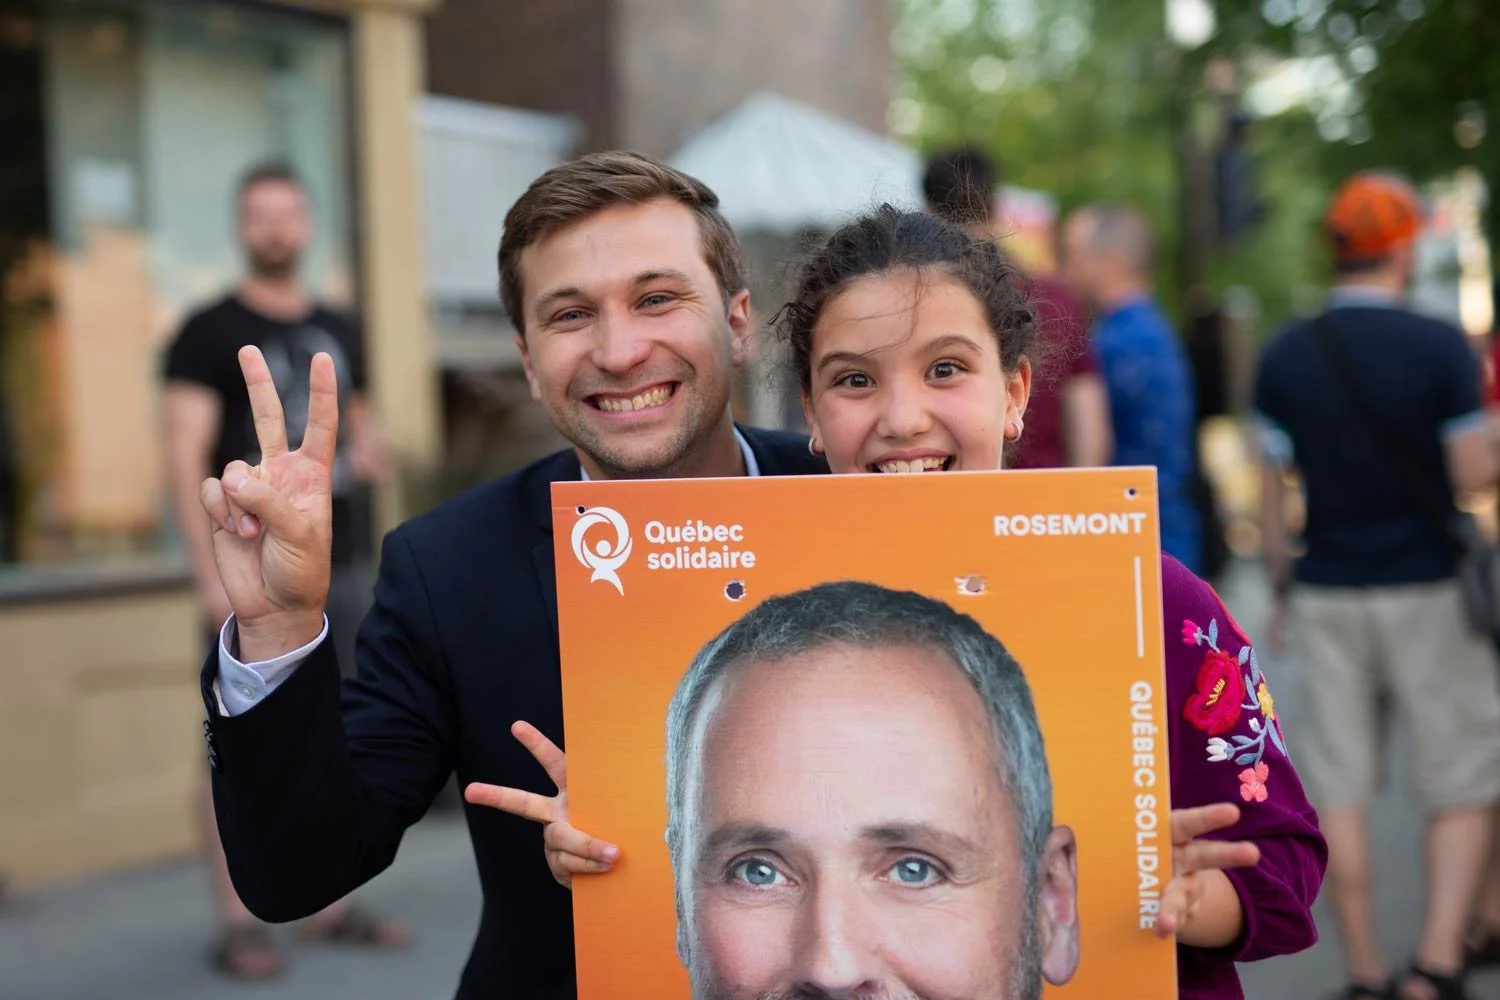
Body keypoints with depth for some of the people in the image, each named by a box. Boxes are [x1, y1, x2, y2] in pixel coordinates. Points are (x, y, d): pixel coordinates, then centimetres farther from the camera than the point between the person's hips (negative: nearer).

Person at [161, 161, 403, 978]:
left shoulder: (337, 331, 16)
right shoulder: (211, 333, -1)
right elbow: (187, 458, -7)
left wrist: (369, 451, 2)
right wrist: (211, 575, -15)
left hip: (341, 568, 5)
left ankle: (331, 904, 16)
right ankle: (237, 922, 1)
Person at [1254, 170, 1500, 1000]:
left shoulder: (1284, 357, 2)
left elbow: (1271, 491, 4)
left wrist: (1281, 587, 14)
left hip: (1326, 593, 3)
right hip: (1426, 591, -3)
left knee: (1341, 788, 7)